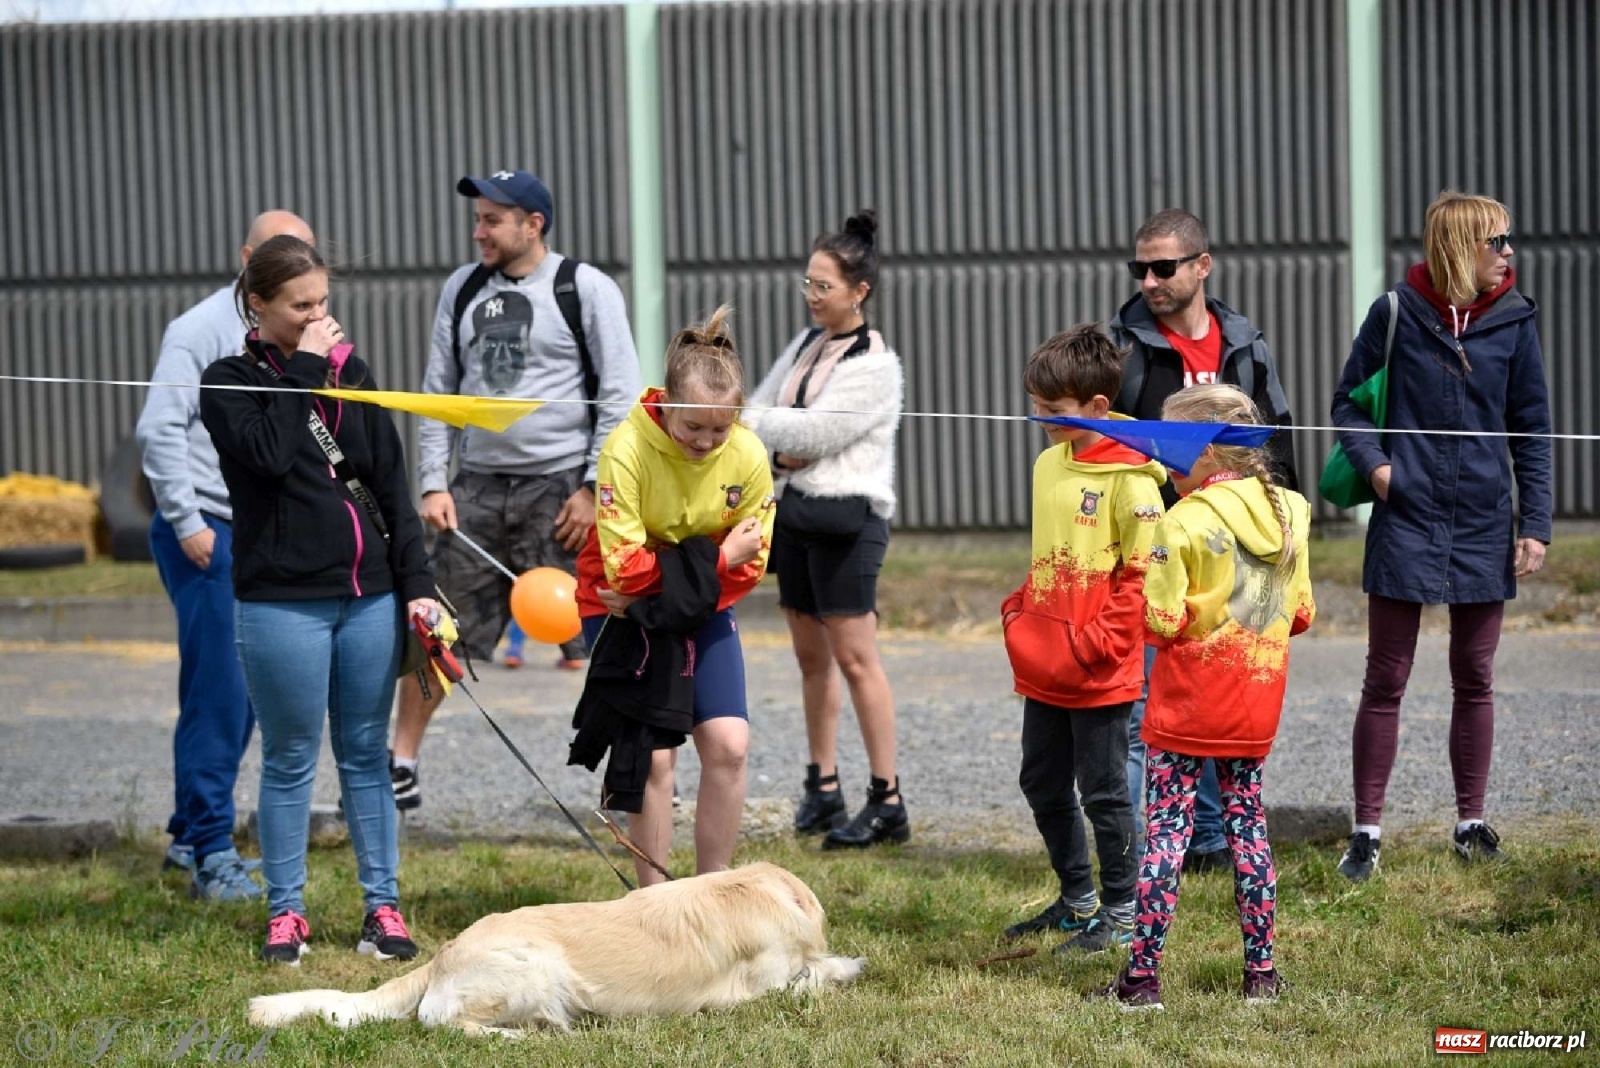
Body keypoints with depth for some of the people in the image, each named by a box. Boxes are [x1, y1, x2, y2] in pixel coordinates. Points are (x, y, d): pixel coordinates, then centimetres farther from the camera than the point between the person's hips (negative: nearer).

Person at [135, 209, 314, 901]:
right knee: (218, 696, -9)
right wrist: (188, 525, -14)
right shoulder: (204, 330, -8)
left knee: (241, 696, 9)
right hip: (208, 537, -7)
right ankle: (211, 856, -5)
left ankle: (190, 836, 21)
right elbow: (159, 429, -12)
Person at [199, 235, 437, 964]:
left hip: (368, 596, 4)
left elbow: (392, 484, 9)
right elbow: (267, 452, -20)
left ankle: (382, 905, 14)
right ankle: (285, 911, 11)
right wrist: (302, 371, -13)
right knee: (290, 759, 2)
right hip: (281, 600, -4)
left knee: (367, 753, 8)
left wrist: (415, 583, 3)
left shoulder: (350, 374, 11)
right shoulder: (231, 382, -1)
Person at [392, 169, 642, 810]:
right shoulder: (464, 290, 11)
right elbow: (438, 395, 13)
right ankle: (400, 770, 14)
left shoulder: (585, 289, -3)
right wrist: (434, 484, 3)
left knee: (587, 643, -4)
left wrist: (594, 488, -12)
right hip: (478, 486, 5)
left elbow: (620, 397, -5)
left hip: (560, 487, -5)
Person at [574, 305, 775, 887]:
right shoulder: (628, 449, -24)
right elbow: (625, 568, -25)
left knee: (728, 744, -6)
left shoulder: (747, 454, -13)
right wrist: (720, 559, -24)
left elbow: (749, 565, -5)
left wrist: (663, 595, -15)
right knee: (654, 754, -10)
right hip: (623, 608, -4)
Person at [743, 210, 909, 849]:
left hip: (847, 516, -8)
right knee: (811, 654, 11)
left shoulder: (875, 366, -11)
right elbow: (761, 408, 11)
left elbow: (815, 431, -17)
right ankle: (822, 785, 20)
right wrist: (781, 449, -8)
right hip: (797, 509, 8)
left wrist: (753, 422, -7)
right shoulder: (806, 345, 12)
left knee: (855, 657, -9)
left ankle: (887, 802, -6)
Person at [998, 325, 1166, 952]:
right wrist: (1019, 615, 10)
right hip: (1042, 669, 8)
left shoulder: (1130, 477, -15)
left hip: (1101, 676, -8)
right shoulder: (1048, 465, 9)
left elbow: (1142, 575, -16)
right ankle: (1077, 899, 31)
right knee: (1043, 786, 16)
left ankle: (1120, 913, 15)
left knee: (1103, 793, 2)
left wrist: (1095, 645, -19)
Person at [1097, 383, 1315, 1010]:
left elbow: (1161, 622, -19)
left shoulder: (1185, 522, -16)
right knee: (1247, 823, 14)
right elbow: (1301, 614, 9)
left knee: (1166, 829, -1)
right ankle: (1261, 972, 15)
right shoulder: (1288, 513, 2)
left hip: (1186, 707, -5)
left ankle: (1143, 976, -1)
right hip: (1255, 710, 5)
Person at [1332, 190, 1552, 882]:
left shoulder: (1513, 321, 1)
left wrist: (1535, 525, 1)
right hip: (1406, 521, -2)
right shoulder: (1396, 314, -4)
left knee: (1474, 678, 11)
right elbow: (1348, 402, 5)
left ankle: (1471, 822, 22)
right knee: (1385, 680, 0)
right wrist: (1372, 463, -12)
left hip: (1483, 527, 2)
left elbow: (1530, 429, 6)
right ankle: (1367, 830, 6)